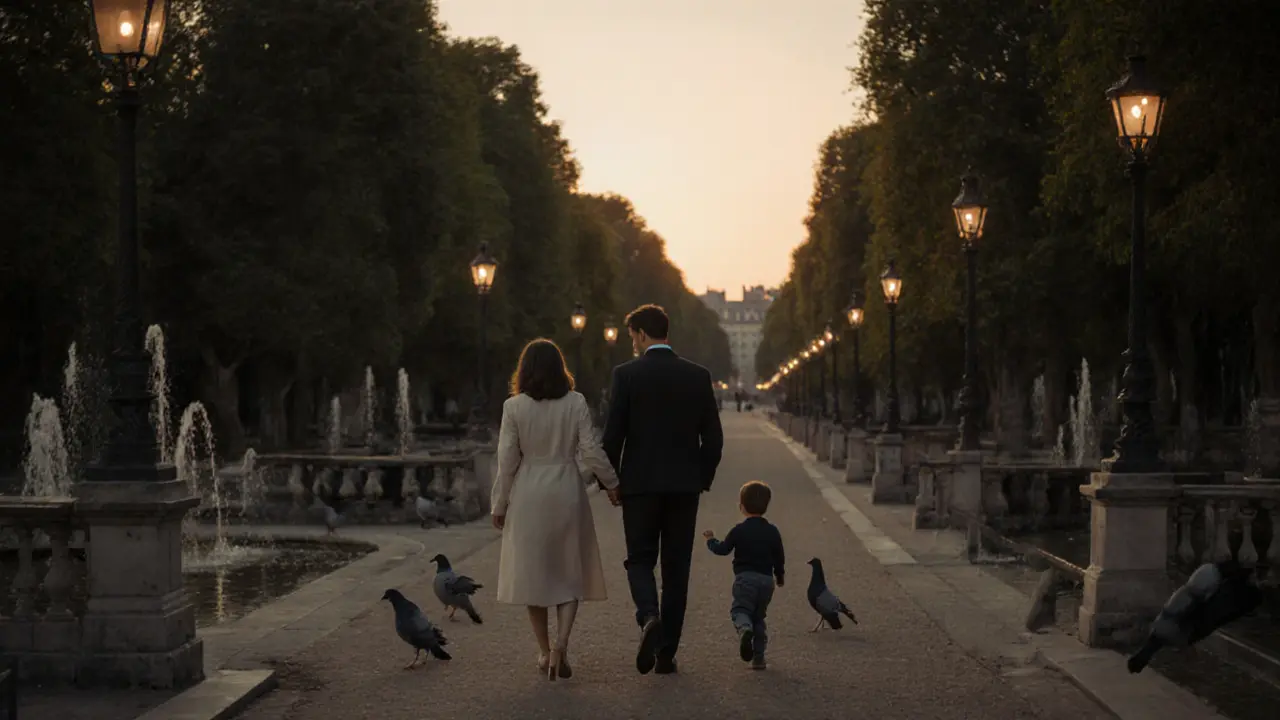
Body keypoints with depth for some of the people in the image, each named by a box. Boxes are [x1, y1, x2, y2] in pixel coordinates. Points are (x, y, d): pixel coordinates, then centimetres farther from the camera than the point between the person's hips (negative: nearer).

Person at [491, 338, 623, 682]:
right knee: (570, 573, 8)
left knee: (532, 572, 12)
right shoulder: (576, 404, -4)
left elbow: (507, 460, -4)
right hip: (567, 492, 0)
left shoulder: (514, 407, -5)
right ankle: (561, 643, -11)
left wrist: (499, 506, 4)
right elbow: (591, 450, -4)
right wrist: (611, 483, 11)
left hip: (528, 496, 0)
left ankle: (544, 651, 18)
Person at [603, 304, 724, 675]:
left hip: (640, 484, -2)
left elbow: (613, 435, -7)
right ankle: (667, 652, 8)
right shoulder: (698, 376, 3)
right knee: (676, 567, 8)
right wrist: (703, 480, 14)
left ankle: (649, 617, -21)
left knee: (640, 560, 9)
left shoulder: (627, 374, -6)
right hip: (684, 487, 2)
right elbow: (713, 437, 3)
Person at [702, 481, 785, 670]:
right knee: (759, 616, 14)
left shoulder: (739, 530, -3)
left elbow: (723, 549, 1)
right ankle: (758, 656, 10)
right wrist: (780, 576, 29)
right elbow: (779, 557, 12)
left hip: (745, 577, -4)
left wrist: (711, 540, 22)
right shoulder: (773, 532, 8)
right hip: (766, 579, 4)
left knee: (739, 609, -2)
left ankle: (744, 628, -39)